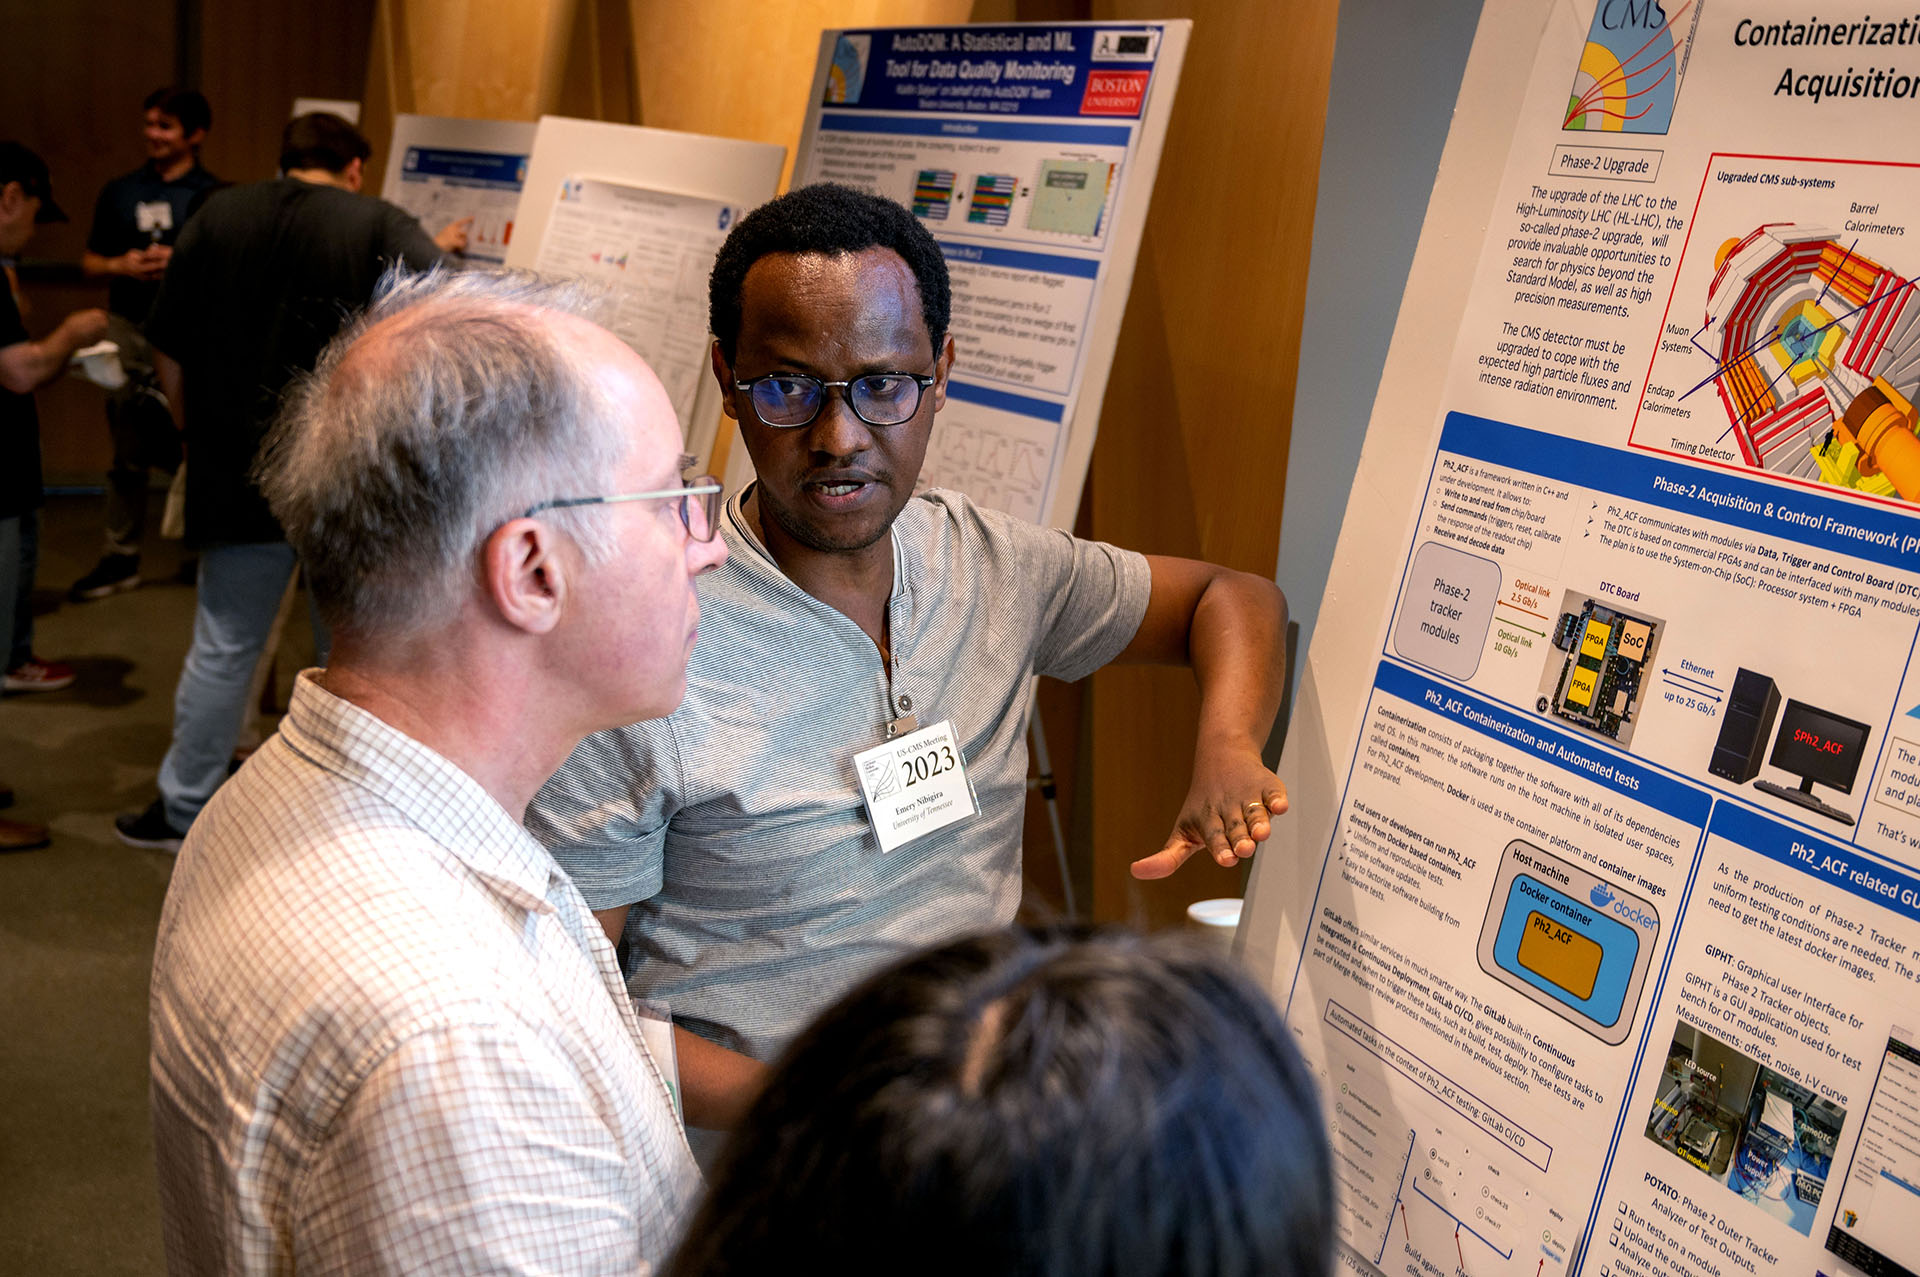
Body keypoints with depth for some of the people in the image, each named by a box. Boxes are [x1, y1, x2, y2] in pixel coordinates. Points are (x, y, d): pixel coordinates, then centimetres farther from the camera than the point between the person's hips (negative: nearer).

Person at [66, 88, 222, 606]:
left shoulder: (215, 196, 2)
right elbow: (89, 261, 17)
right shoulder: (119, 192, 14)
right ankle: (120, 557, 15)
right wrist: (120, 265, -4)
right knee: (128, 450, 8)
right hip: (128, 326, 4)